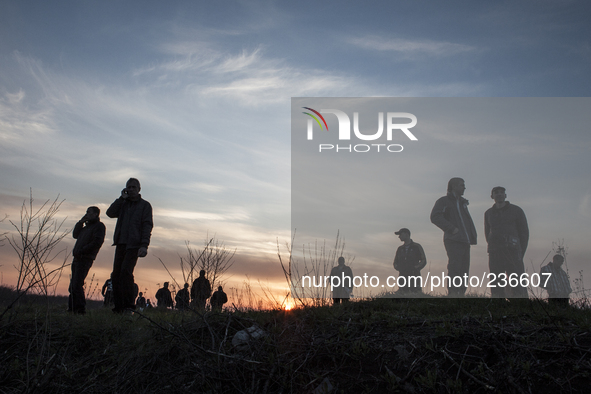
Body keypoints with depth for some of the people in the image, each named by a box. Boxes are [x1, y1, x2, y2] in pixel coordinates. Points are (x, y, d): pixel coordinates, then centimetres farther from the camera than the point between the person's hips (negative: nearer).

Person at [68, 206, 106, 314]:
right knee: (72, 286, 8)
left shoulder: (99, 226, -3)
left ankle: (81, 309, -12)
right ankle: (72, 308, 13)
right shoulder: (87, 226, 26)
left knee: (77, 285, -14)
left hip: (85, 259, -9)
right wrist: (80, 222, 15)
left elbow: (98, 241, -15)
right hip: (77, 259, 9)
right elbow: (75, 235, 26)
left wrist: (82, 251, -17)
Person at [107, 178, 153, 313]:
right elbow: (110, 213, 4)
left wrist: (144, 245, -15)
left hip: (134, 244, -5)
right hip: (121, 243, 5)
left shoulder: (145, 205, 6)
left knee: (125, 270, -21)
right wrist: (122, 198, -1)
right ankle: (118, 307, 4)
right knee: (116, 274, 0)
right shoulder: (122, 204, 20)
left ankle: (128, 304, -17)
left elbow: (147, 226, -3)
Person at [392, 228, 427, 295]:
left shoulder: (417, 247, 6)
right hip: (402, 276, 3)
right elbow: (395, 263, 18)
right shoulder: (400, 249, 17)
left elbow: (423, 261, 4)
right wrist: (400, 268, -2)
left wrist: (415, 268, -9)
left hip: (414, 276, -3)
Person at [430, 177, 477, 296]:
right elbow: (435, 217, -12)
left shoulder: (462, 203, 25)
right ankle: (453, 294, -15)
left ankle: (461, 294, 9)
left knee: (463, 271, 5)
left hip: (465, 242, 8)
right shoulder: (443, 201, 2)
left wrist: (473, 235, 10)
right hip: (453, 241, -8)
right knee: (455, 270, -14)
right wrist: (452, 229, -17)